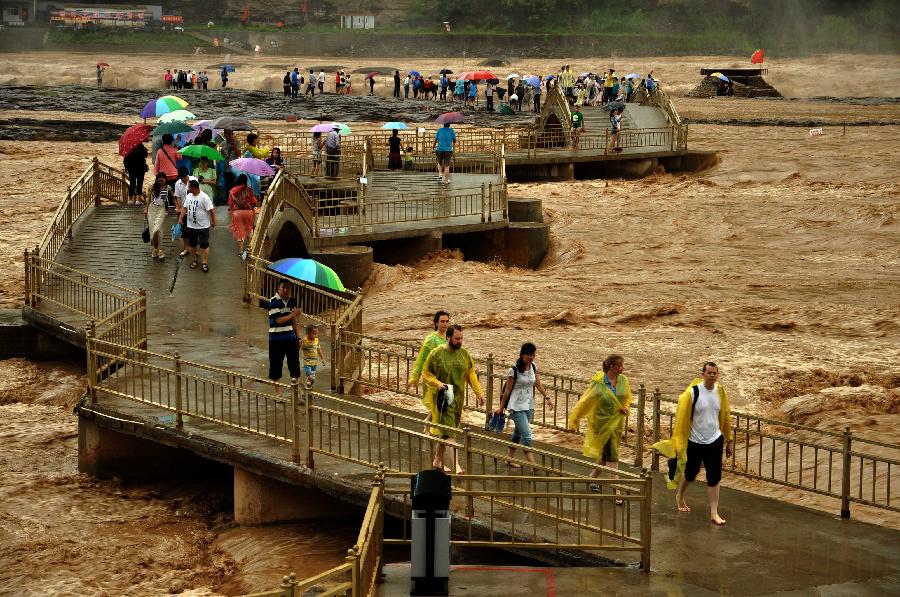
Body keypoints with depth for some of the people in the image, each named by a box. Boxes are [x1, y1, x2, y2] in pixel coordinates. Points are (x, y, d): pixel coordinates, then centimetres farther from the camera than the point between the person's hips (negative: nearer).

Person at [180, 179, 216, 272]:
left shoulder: (204, 197, -18)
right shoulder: (189, 196, 4)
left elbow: (211, 210, -15)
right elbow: (185, 208, 10)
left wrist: (213, 222, -12)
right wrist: (181, 219, 2)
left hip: (203, 226, -6)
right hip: (191, 225, 7)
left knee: (204, 245, -1)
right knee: (192, 244, 15)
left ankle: (205, 263, 6)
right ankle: (193, 260, 31)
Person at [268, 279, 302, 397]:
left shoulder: (292, 301, 7)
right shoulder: (273, 302, -12)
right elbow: (278, 320, -19)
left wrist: (298, 337, 12)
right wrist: (293, 314, -27)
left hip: (291, 338, 5)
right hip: (276, 340, -5)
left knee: (295, 365, 5)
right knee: (276, 365, 3)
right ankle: (278, 392, 13)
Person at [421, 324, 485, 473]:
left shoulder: (464, 354, 5)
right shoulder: (436, 354, -8)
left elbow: (471, 375, 11)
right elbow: (426, 374, -2)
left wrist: (479, 392, 3)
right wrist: (437, 383, -19)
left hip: (458, 398, 5)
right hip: (442, 397, -5)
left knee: (445, 432, 15)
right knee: (448, 433, -11)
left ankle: (438, 461, 30)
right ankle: (455, 466, -16)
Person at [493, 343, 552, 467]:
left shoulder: (533, 367, 3)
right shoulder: (514, 370, -16)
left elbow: (538, 383, 15)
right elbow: (507, 390, -9)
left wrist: (547, 397, 9)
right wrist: (501, 407, -3)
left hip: (529, 406, 7)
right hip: (517, 406, -7)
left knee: (519, 433, 16)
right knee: (527, 435, -13)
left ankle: (509, 459, 30)